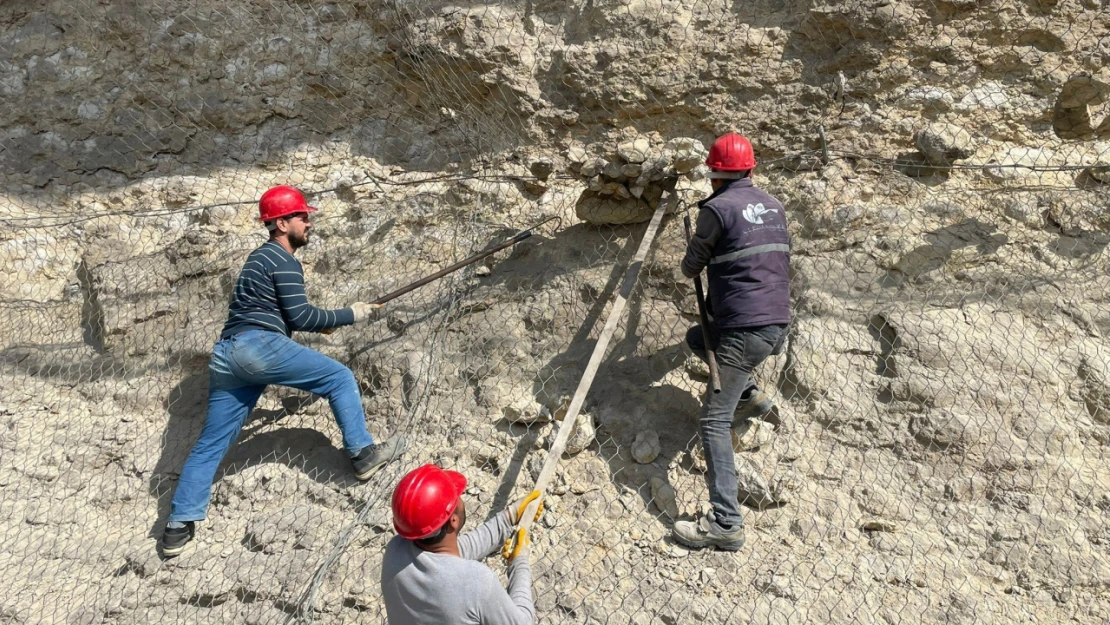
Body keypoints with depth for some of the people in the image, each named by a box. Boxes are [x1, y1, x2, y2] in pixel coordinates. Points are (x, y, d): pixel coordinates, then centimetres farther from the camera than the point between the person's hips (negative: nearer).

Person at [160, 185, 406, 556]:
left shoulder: (261, 257, 28)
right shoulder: (284, 260, -1)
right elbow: (300, 317, -7)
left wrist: (318, 321, 26)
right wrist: (350, 315, 2)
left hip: (226, 355, 9)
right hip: (258, 346, -9)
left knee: (211, 443, 9)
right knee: (340, 378, 2)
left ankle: (180, 525, 9)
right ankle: (362, 453, 1)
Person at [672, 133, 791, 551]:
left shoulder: (718, 208, -9)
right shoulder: (773, 206, 13)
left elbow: (691, 267, 1)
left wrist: (691, 266, 25)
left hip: (744, 329, -8)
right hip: (778, 324, 8)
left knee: (714, 419, -8)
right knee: (697, 337, 29)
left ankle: (726, 524, -13)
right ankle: (751, 393, 20)